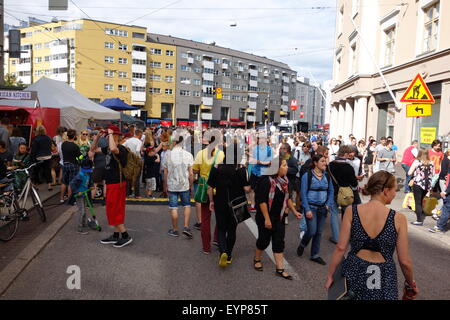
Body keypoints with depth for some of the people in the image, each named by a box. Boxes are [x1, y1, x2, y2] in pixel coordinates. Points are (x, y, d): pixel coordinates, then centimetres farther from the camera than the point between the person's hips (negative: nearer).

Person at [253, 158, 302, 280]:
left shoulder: (284, 181, 4)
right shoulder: (267, 181, -19)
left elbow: (287, 198, 16)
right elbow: (262, 201, -21)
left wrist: (295, 212, 13)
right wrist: (266, 218, -22)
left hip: (280, 217, 6)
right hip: (265, 217, -6)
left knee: (279, 242, 6)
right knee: (264, 240, 8)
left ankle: (280, 269, 12)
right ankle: (257, 259, 33)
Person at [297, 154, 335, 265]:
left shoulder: (327, 176, 5)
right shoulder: (307, 176, -9)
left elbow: (331, 191, 11)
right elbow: (303, 193, -10)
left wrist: (328, 204, -2)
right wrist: (307, 210, -15)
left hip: (322, 208, 5)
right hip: (311, 207, -5)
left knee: (319, 232, 9)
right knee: (312, 231, -8)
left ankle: (315, 255, 24)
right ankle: (302, 245, 23)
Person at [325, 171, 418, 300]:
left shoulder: (351, 211, -11)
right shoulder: (398, 219, -13)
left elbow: (340, 248, -10)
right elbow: (405, 262, -8)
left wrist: (330, 275, 2)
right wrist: (411, 283, 11)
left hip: (354, 274, 1)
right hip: (384, 279, -1)